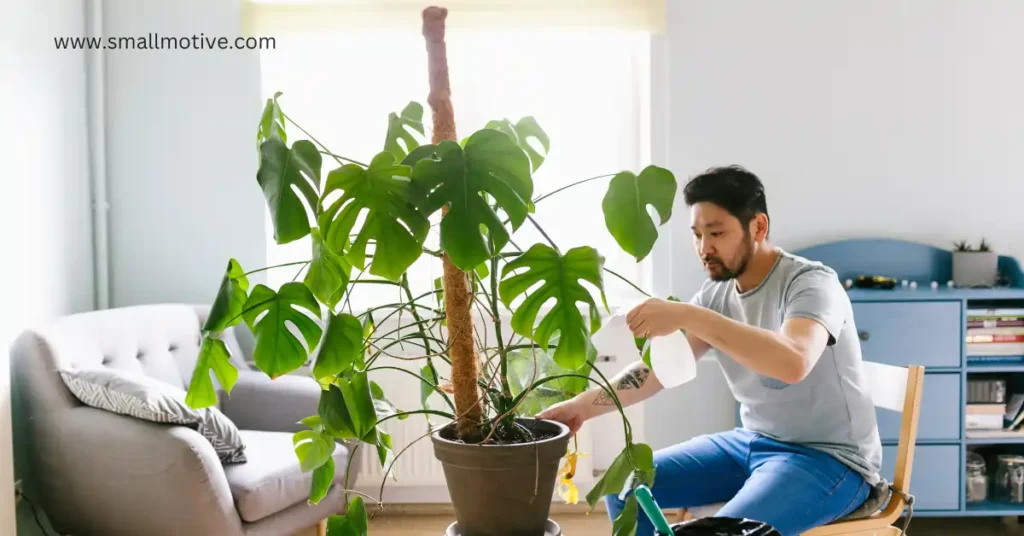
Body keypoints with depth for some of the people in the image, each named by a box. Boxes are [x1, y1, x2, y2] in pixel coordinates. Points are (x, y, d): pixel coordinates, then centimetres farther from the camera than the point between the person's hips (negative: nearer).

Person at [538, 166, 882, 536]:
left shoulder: (811, 283, -19)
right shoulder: (715, 296, 2)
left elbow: (793, 362, -40)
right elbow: (659, 365, 1)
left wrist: (688, 316, -41)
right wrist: (582, 406, -11)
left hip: (829, 457, -7)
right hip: (753, 442, 7)